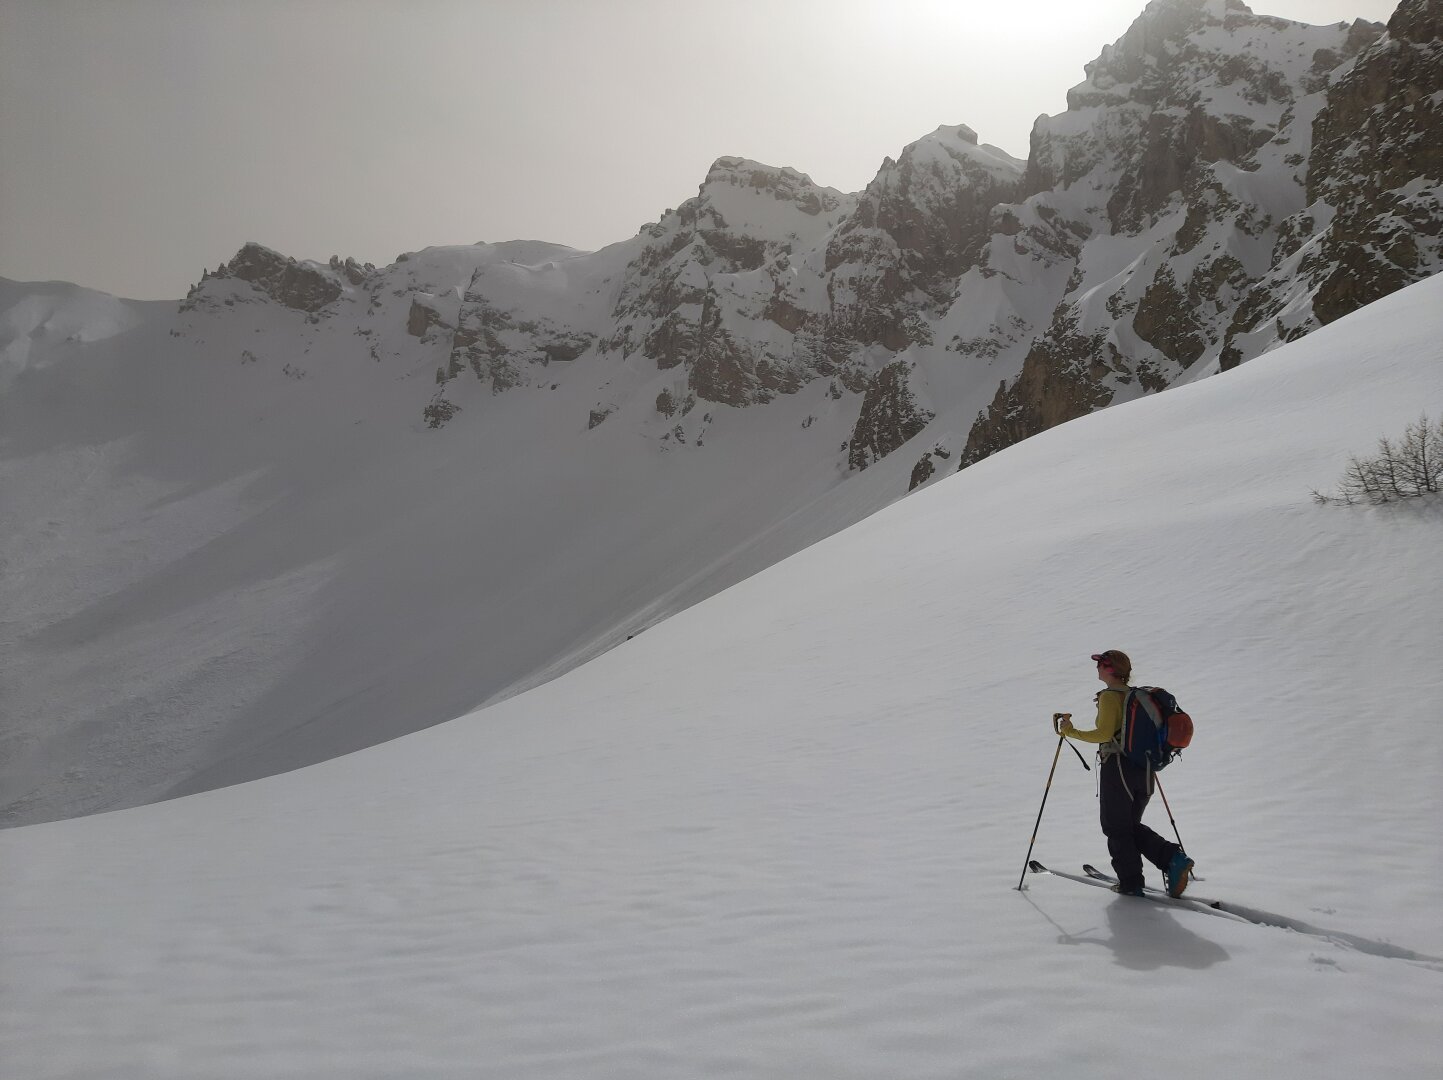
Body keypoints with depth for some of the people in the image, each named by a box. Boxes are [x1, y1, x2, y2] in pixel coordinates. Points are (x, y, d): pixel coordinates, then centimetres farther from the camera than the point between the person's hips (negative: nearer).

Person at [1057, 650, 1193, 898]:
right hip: (1143, 769, 8)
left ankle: (1131, 883, 8)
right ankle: (1173, 858, 2)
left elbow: (1104, 734, -20)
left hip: (1118, 767, -8)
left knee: (1116, 828, 6)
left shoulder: (1109, 696, -11)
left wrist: (1071, 732, -12)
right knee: (1132, 826, 19)